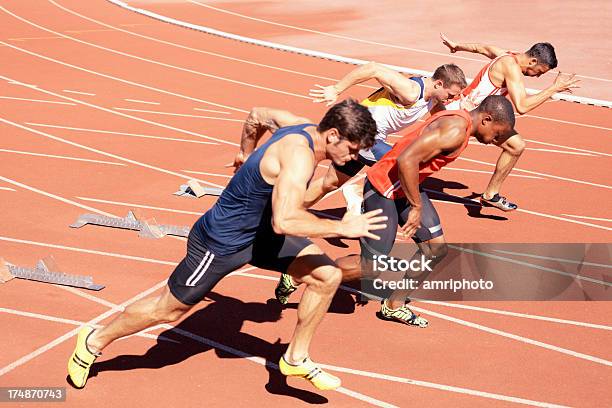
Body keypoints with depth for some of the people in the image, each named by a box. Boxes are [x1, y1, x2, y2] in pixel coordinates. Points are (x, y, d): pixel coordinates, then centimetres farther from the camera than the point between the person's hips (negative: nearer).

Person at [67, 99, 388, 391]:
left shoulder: (301, 125, -6)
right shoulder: (299, 154, -33)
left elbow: (258, 115, 14)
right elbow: (284, 222, -46)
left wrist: (249, 156, 32)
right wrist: (342, 227, -36)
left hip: (260, 233, 9)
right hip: (220, 243, -9)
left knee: (328, 276, -2)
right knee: (170, 309, 10)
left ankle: (296, 358, 15)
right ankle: (94, 342, 34)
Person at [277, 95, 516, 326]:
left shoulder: (457, 120, 8)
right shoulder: (456, 131, -23)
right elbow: (406, 160, -30)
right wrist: (416, 207, -21)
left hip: (403, 187, 10)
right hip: (383, 190, -10)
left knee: (436, 248, 7)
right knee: (370, 267, -5)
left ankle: (394, 305, 21)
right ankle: (295, 279, 9)